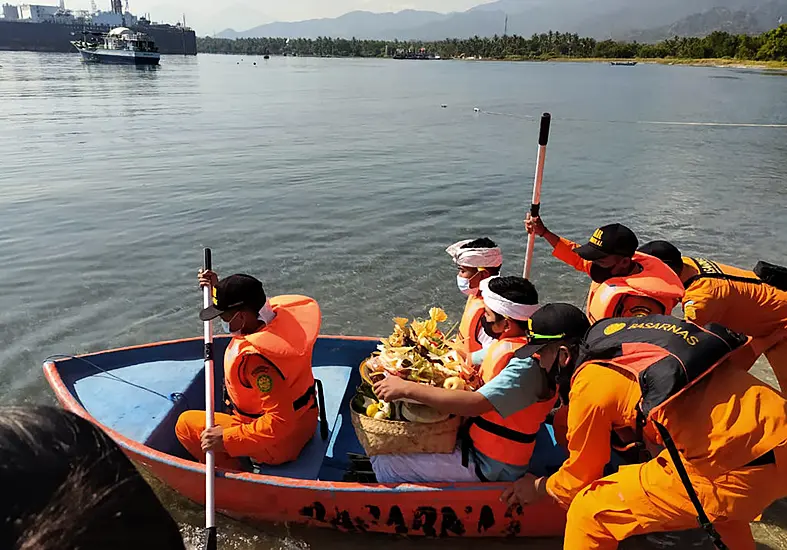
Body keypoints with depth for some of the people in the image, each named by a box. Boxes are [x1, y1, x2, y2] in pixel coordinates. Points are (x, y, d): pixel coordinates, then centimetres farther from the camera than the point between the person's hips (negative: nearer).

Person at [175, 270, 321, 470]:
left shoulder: (255, 358, -35)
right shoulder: (277, 311, -11)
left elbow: (279, 422, -33)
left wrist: (226, 439, -28)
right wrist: (218, 289, 4)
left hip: (279, 445, -9)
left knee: (186, 424, -3)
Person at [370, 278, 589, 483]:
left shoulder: (527, 366, -28)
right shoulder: (510, 343, 2)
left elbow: (474, 404, -38)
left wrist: (407, 388, -34)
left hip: (491, 465, -9)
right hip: (475, 439, 9)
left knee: (385, 465, -13)